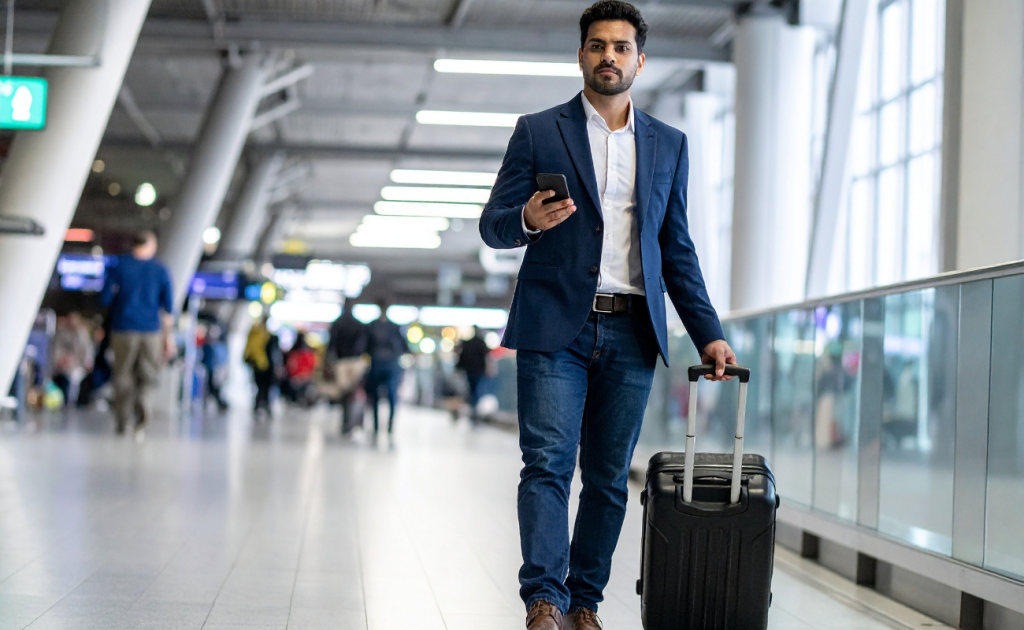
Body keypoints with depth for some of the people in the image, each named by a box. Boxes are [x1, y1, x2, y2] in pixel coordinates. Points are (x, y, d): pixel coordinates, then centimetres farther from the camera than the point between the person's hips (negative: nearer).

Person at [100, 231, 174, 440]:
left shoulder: (119, 265, 1)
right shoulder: (160, 270, 4)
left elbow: (105, 298, -2)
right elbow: (168, 307, 3)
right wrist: (168, 336, 9)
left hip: (124, 328, 0)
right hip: (151, 330, 0)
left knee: (123, 376, 9)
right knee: (147, 377, 5)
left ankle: (122, 423, 9)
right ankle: (143, 414, -19)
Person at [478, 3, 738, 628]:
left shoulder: (669, 145, 15)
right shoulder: (538, 132, 6)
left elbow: (677, 250, 17)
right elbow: (493, 225, 3)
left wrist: (709, 335, 9)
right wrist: (528, 219, -21)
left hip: (632, 335, 3)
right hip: (556, 326, -2)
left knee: (609, 476, 4)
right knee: (548, 462, -9)